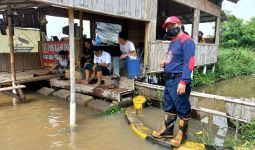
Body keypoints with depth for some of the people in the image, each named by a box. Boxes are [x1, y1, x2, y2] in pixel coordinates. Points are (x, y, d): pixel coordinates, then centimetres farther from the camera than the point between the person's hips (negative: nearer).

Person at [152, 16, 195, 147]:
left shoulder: (186, 41, -12)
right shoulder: (173, 42, 18)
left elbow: (188, 62, -20)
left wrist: (183, 81, -27)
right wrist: (165, 64, 9)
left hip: (179, 80, -10)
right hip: (169, 80, 10)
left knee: (182, 109, 3)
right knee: (168, 107, 18)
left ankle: (182, 134, 17)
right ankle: (168, 130, 32)